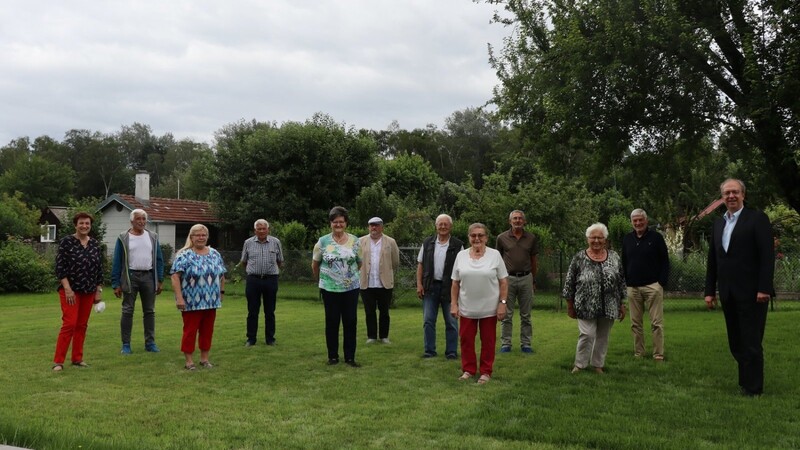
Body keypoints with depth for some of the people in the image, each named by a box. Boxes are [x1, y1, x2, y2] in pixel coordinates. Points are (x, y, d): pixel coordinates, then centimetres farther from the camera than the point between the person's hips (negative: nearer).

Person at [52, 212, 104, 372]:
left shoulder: (95, 244, 7)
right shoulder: (66, 242, -6)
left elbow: (99, 268, 11)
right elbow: (60, 267, -10)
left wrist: (99, 290, 8)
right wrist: (67, 289, -16)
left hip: (88, 291, 5)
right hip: (70, 290, -5)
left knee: (82, 325, 8)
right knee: (69, 324, -11)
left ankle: (77, 358, 17)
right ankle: (58, 361, -6)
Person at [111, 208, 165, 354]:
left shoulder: (153, 237, 9)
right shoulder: (123, 238, 1)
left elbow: (159, 260, 10)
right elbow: (117, 262, 0)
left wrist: (160, 280, 2)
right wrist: (116, 284, -6)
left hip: (148, 276, 3)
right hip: (130, 276, -3)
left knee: (149, 311, 8)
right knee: (127, 311, 1)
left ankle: (150, 342, 16)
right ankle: (126, 344, 7)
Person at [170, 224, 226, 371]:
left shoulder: (215, 254, 10)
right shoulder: (184, 255, -8)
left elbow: (221, 275, 17)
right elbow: (175, 276, -14)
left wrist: (221, 292, 11)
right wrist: (179, 297, -19)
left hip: (210, 302, 5)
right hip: (192, 302, -5)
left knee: (207, 331, 10)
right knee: (190, 331, 1)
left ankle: (204, 358, 21)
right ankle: (189, 361, 9)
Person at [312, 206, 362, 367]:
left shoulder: (355, 241, 1)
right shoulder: (322, 242, -2)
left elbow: (359, 263, 13)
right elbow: (314, 264, 9)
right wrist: (320, 279, 17)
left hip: (351, 288, 1)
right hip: (330, 288, -1)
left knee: (351, 322, 3)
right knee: (332, 322, 6)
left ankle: (350, 357, 11)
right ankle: (333, 356, 16)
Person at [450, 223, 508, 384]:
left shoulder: (495, 255, -4)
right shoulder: (461, 255, 2)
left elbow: (503, 282, -2)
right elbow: (455, 283, 6)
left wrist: (503, 303, -8)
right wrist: (453, 304, 1)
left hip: (489, 308, -2)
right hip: (466, 308, 2)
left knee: (488, 341, 6)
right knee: (466, 340, 7)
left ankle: (486, 372, 16)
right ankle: (468, 370, 20)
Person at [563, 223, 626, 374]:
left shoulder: (614, 257, 5)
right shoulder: (579, 258, -3)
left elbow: (621, 282, 9)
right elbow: (569, 282, 0)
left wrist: (622, 304, 7)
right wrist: (570, 305, 1)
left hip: (609, 307, 3)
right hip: (586, 306, -3)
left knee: (603, 336, 9)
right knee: (587, 335, -7)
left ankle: (598, 365, 22)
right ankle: (579, 365, 8)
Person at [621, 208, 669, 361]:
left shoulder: (656, 237, 1)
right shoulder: (627, 239, 12)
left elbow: (665, 261, 0)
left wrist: (662, 282, -8)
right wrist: (626, 282, 7)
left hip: (653, 286, -4)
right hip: (633, 288, 4)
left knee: (657, 323, -4)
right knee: (635, 323, 6)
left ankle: (658, 355, 0)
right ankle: (638, 354, 13)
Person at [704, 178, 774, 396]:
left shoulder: (757, 219, -4)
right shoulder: (718, 224, 14)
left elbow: (767, 256, -10)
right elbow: (712, 260, 15)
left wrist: (764, 288, -16)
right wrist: (710, 290, 12)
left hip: (751, 293, -6)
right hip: (728, 294, 6)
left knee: (751, 343, -2)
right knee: (736, 343, 9)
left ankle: (753, 387, 8)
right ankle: (745, 382, 20)